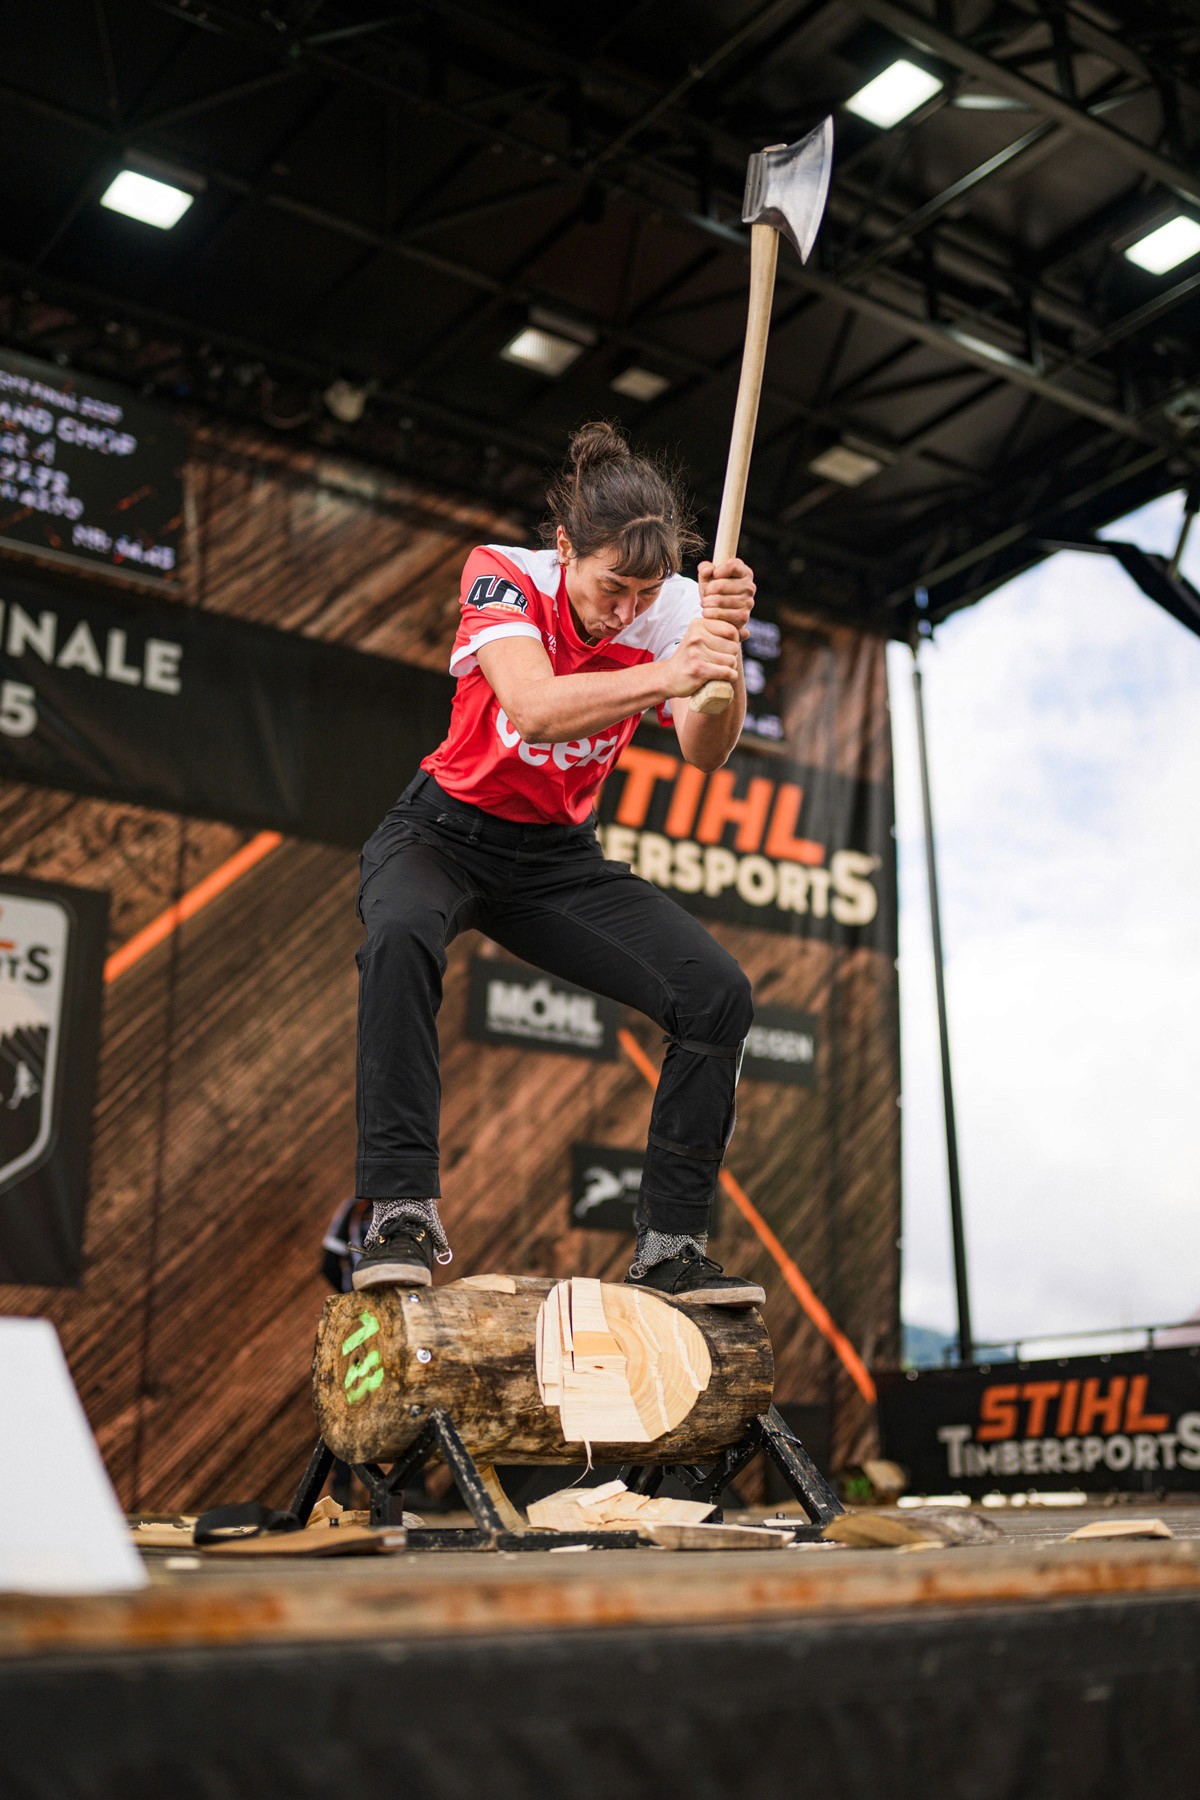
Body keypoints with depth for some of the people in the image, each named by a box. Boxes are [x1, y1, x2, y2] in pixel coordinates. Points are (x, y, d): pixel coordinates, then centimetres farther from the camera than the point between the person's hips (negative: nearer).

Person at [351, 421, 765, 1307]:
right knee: (402, 938, -38)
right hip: (446, 833, -3)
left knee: (720, 993, -15)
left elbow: (707, 752, -28)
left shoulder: (671, 609, -12)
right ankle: (403, 1212, -30)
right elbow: (534, 708, -40)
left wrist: (724, 648, -46)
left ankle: (671, 1244, -3)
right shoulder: (503, 574, -20)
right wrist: (661, 675, -56)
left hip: (562, 858, 3)